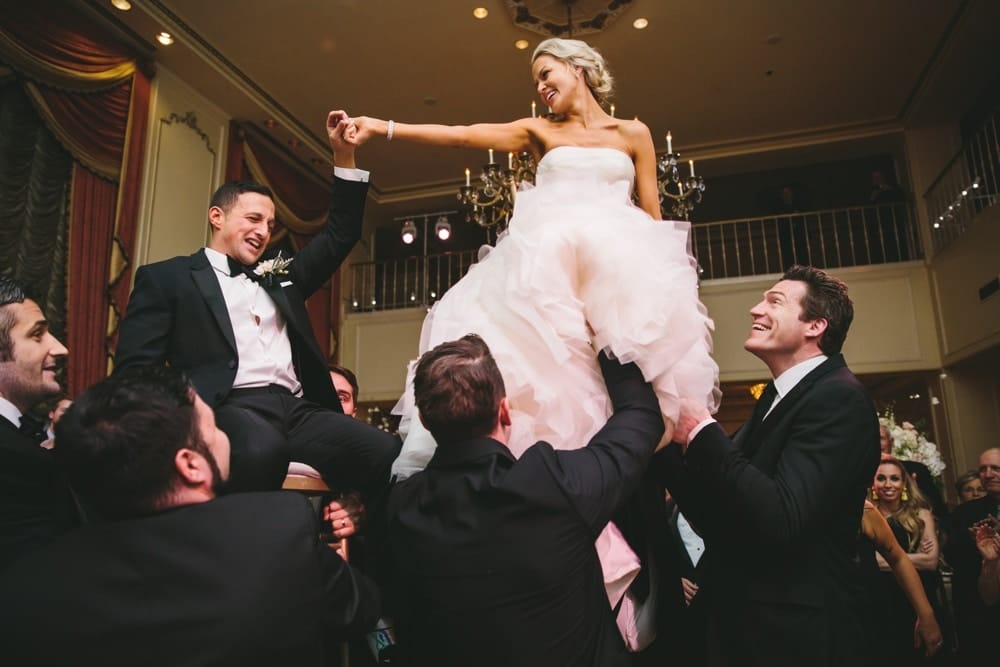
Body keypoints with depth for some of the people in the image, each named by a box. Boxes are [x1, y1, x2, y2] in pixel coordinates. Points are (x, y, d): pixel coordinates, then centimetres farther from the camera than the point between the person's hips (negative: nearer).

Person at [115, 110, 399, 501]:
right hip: (231, 407, -4)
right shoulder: (167, 278, 14)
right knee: (261, 450, -41)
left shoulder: (278, 280, 29)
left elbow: (339, 238, 30)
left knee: (388, 453, -24)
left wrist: (344, 156, 23)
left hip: (298, 409, 5)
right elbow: (135, 370, 5)